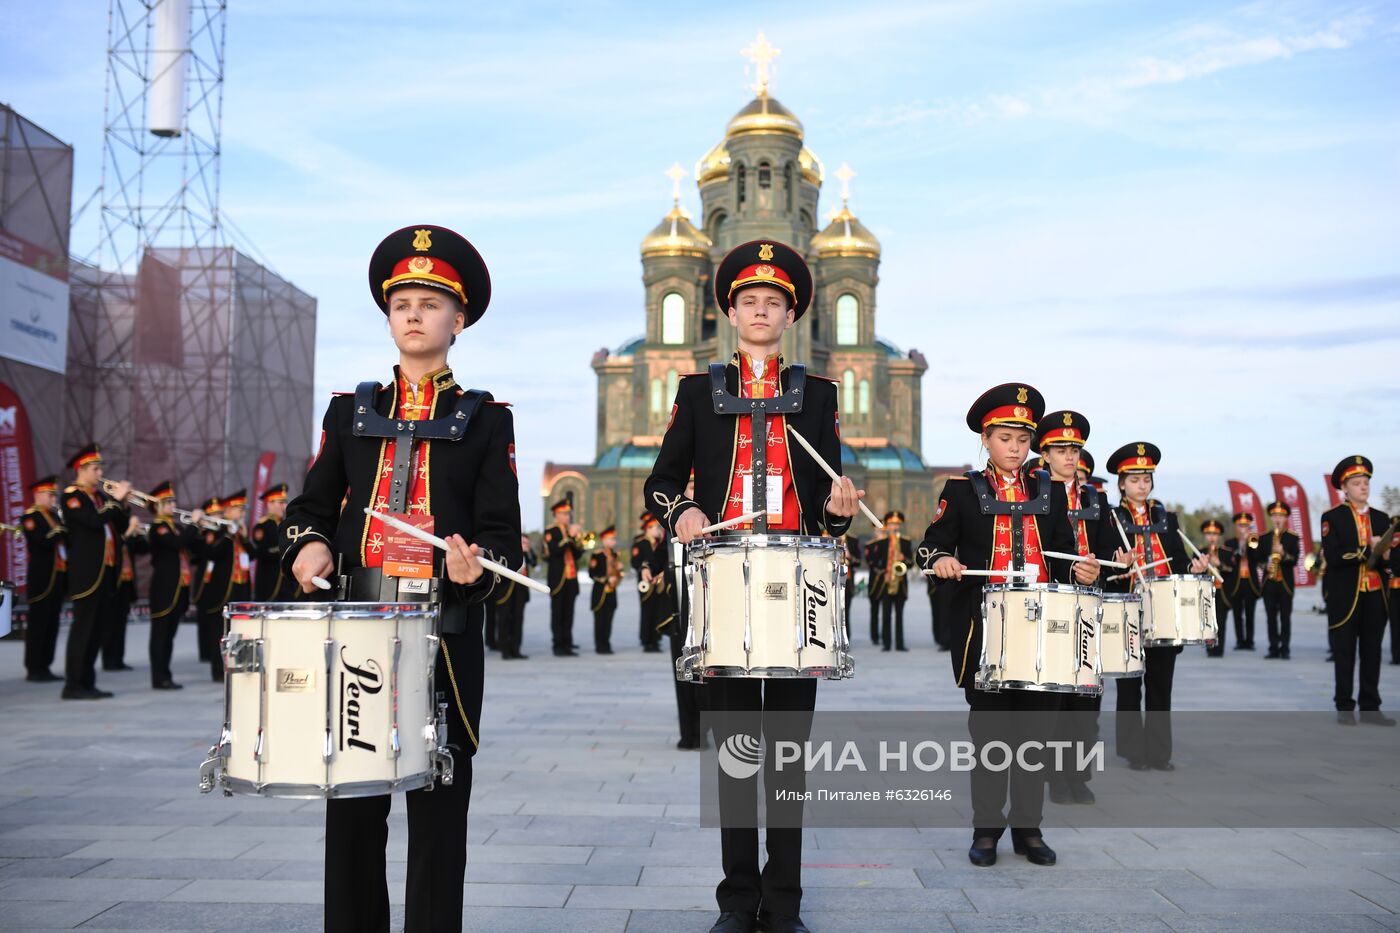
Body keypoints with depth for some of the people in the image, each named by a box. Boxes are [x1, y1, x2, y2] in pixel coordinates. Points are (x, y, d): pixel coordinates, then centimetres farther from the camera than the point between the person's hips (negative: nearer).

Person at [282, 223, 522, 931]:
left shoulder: (485, 421, 6)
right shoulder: (350, 413, 14)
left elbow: (502, 534, 1)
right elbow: (311, 506, 17)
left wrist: (477, 566, -20)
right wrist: (310, 546, -4)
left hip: (446, 638, -2)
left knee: (439, 804, 3)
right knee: (352, 801, 7)